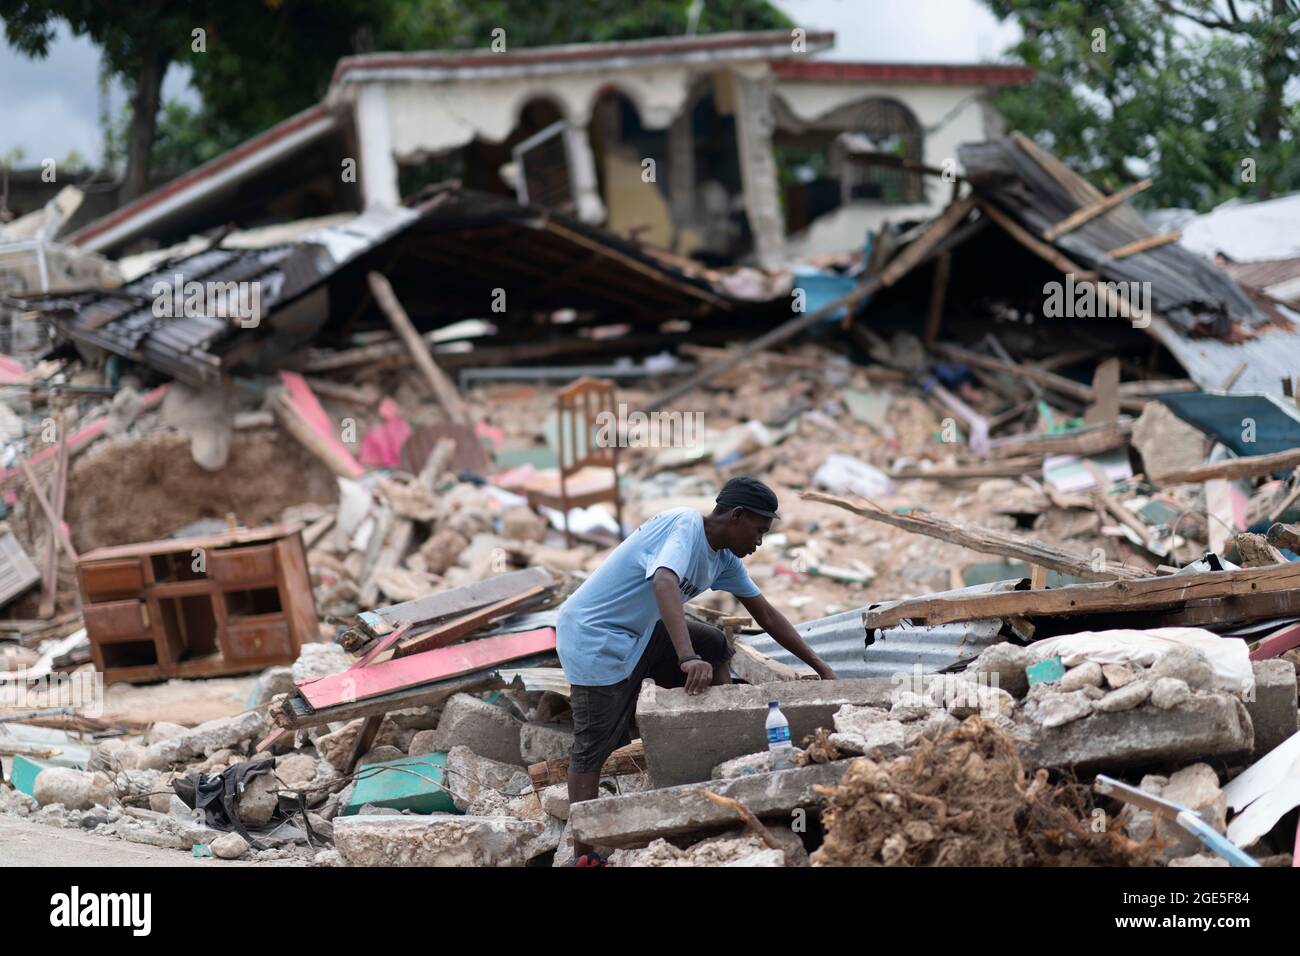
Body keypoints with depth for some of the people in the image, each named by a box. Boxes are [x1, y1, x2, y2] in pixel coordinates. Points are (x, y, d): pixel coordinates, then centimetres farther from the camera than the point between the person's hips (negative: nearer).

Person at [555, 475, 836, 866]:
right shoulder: (685, 527, -21)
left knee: (715, 649, 14)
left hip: (637, 631, 9)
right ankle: (584, 857, -5)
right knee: (594, 749, -7)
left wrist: (821, 668, 14)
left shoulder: (723, 558, 7)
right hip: (594, 636, -9)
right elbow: (665, 583, -39)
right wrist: (688, 659, -50)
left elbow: (767, 616, 14)